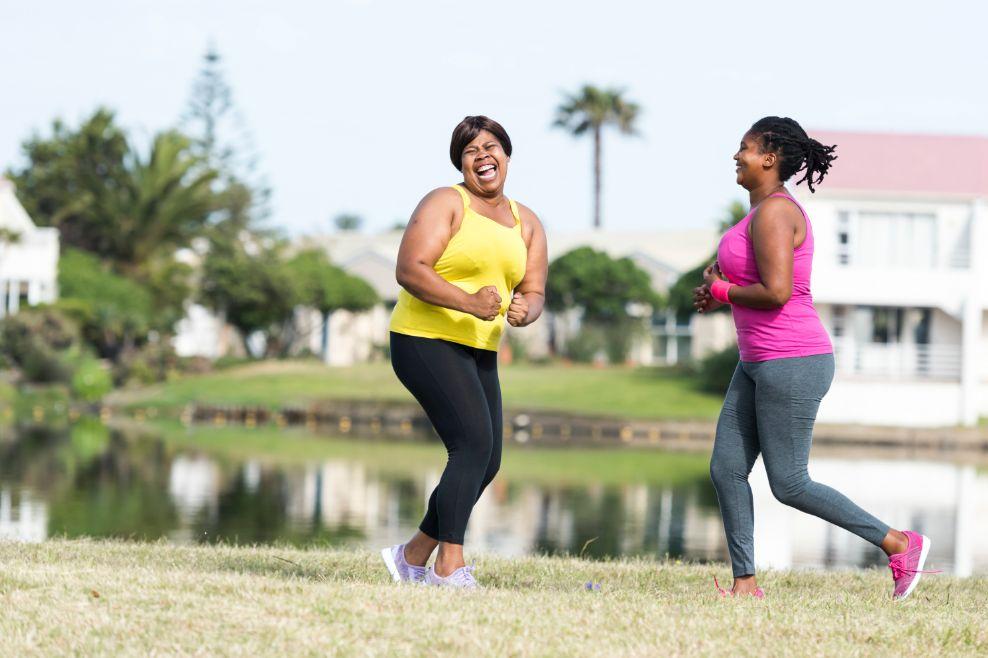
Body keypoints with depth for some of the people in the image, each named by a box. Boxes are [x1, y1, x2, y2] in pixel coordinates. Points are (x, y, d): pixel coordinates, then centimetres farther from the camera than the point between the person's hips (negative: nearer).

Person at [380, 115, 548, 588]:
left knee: (486, 462, 5)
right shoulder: (445, 204, -7)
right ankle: (449, 566, -20)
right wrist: (469, 302, -29)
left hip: (479, 352, 8)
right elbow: (409, 270, -17)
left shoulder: (527, 225, 14)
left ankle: (413, 556, 20)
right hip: (426, 340, -8)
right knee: (474, 443, -21)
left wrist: (524, 311, -16)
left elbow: (534, 292, 10)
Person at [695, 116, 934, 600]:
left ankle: (899, 543, 3)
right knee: (726, 470, 5)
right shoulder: (768, 210, 15)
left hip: (793, 362, -10)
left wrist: (721, 291, -10)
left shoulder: (774, 212, -16)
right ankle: (745, 583, 8)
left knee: (789, 485, -5)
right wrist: (719, 293, 8)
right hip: (759, 362, 10)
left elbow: (776, 292, -26)